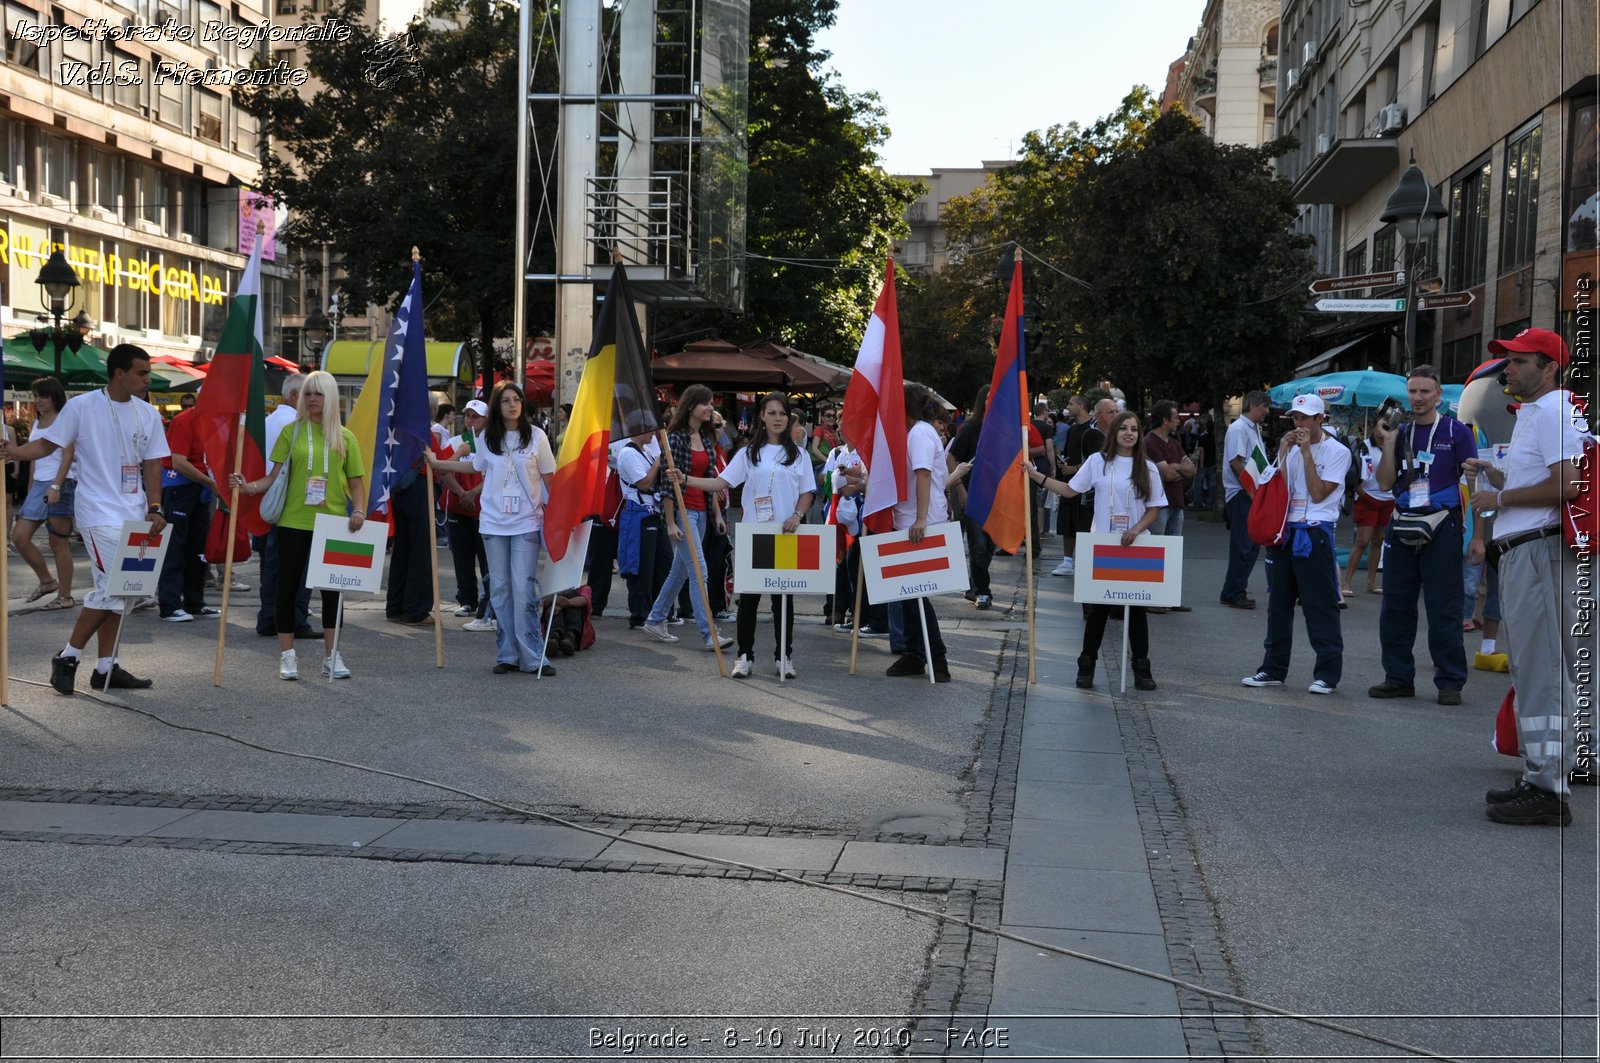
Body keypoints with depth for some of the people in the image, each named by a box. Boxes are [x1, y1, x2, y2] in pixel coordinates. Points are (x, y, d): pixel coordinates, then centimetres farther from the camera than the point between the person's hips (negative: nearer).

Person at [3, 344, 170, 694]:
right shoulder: (82, 407, -6)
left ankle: (106, 668, 16)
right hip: (100, 514, -6)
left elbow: (152, 465, 10)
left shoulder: (148, 414, 9)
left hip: (135, 516, 6)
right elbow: (48, 443, -4)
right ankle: (68, 658, 1)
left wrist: (155, 508, -1)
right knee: (113, 587, -14)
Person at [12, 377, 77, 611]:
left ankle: (65, 596, 3)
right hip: (39, 484, 8)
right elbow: (34, 458, 20)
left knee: (58, 543, -4)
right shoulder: (36, 423, 18)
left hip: (61, 483, -8)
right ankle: (47, 581, 17)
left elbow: (68, 455, -13)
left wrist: (56, 486, -22)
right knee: (19, 537, 2)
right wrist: (31, 491, 17)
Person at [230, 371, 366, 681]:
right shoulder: (291, 432, 4)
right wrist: (250, 486, -15)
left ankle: (331, 655, 16)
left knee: (332, 587, 5)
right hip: (294, 522, -1)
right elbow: (276, 475, 2)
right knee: (288, 586, 3)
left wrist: (359, 510, -9)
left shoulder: (345, 437, 6)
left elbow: (356, 481, 7)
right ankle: (287, 655, 13)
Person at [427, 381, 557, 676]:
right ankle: (507, 655, 11)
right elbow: (477, 467, 24)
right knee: (500, 588, 5)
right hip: (493, 522, 3)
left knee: (523, 588, -10)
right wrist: (437, 463, 26)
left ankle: (532, 657, -7)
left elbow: (549, 476, 2)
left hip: (527, 523, -3)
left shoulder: (536, 435, -2)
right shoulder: (487, 437, 7)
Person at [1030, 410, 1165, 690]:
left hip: (1135, 547, 0)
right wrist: (1035, 476, -1)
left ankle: (1141, 668, 15)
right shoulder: (1097, 461, 2)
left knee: (1137, 608, 5)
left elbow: (1154, 509, 2)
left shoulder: (1147, 468, 1)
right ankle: (1087, 665, 18)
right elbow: (1070, 490, 5)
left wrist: (1136, 530, -15)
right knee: (1097, 607, 6)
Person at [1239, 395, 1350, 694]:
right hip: (1284, 530, 6)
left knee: (1320, 606, -5)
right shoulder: (1293, 447, 15)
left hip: (1315, 533, -6)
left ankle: (1328, 673, 0)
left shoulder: (1337, 451, -3)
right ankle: (1273, 669, 19)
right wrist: (1283, 453, -3)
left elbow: (1319, 493, -12)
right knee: (1279, 602, 10)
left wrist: (1306, 453, -12)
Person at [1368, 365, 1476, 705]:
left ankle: (1450, 682, 5)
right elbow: (1385, 484, 5)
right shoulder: (1400, 433, 10)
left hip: (1442, 527, -5)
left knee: (1444, 608, -2)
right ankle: (1398, 677, 17)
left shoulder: (1456, 432, -1)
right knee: (1395, 606, 7)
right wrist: (1388, 445, -6)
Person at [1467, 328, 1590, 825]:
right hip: (1521, 555, 11)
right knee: (1531, 670, 15)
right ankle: (1538, 777, 24)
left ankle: (1548, 789, -7)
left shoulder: (1554, 412, -12)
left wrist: (1502, 498, -14)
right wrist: (1497, 476, 16)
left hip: (1539, 552, -11)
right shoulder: (1532, 415, 21)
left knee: (1542, 672, -9)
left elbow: (1567, 485, -23)